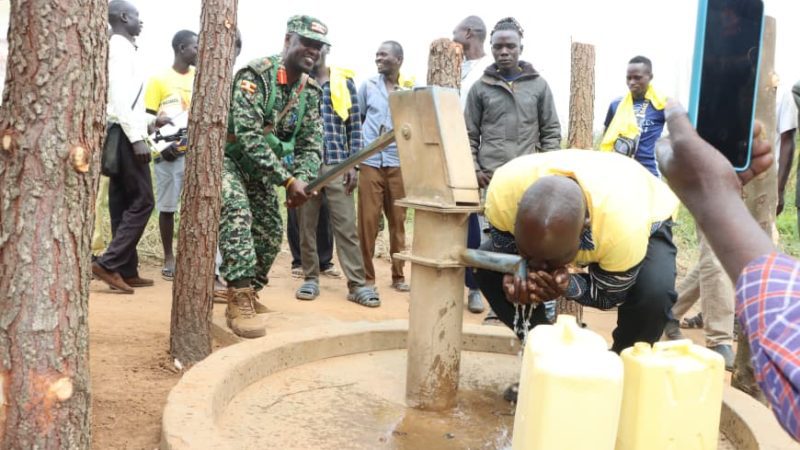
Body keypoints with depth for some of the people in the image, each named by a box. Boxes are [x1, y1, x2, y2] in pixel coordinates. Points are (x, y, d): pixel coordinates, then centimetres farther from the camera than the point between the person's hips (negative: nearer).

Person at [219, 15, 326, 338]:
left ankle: (245, 295, 24)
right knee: (237, 212, -30)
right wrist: (288, 180, -37)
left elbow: (310, 144, -3)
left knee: (271, 233, 5)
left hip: (261, 168, 7)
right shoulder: (255, 75, -24)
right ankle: (240, 301, -32)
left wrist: (302, 180, -25)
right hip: (226, 157, -7)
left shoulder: (311, 91, -2)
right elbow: (248, 136, -32)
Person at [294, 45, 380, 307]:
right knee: (306, 225, 7)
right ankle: (310, 279, 19)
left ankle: (357, 284, 2)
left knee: (346, 226, -2)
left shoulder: (344, 82, 7)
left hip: (337, 164, -1)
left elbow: (355, 126, 6)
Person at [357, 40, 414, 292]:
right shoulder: (368, 86, 6)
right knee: (368, 220, -1)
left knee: (398, 220, 6)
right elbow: (355, 119, 13)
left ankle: (398, 275, 16)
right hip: (370, 162, 0)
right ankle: (367, 276, 7)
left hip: (399, 163, 0)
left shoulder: (411, 91, 4)